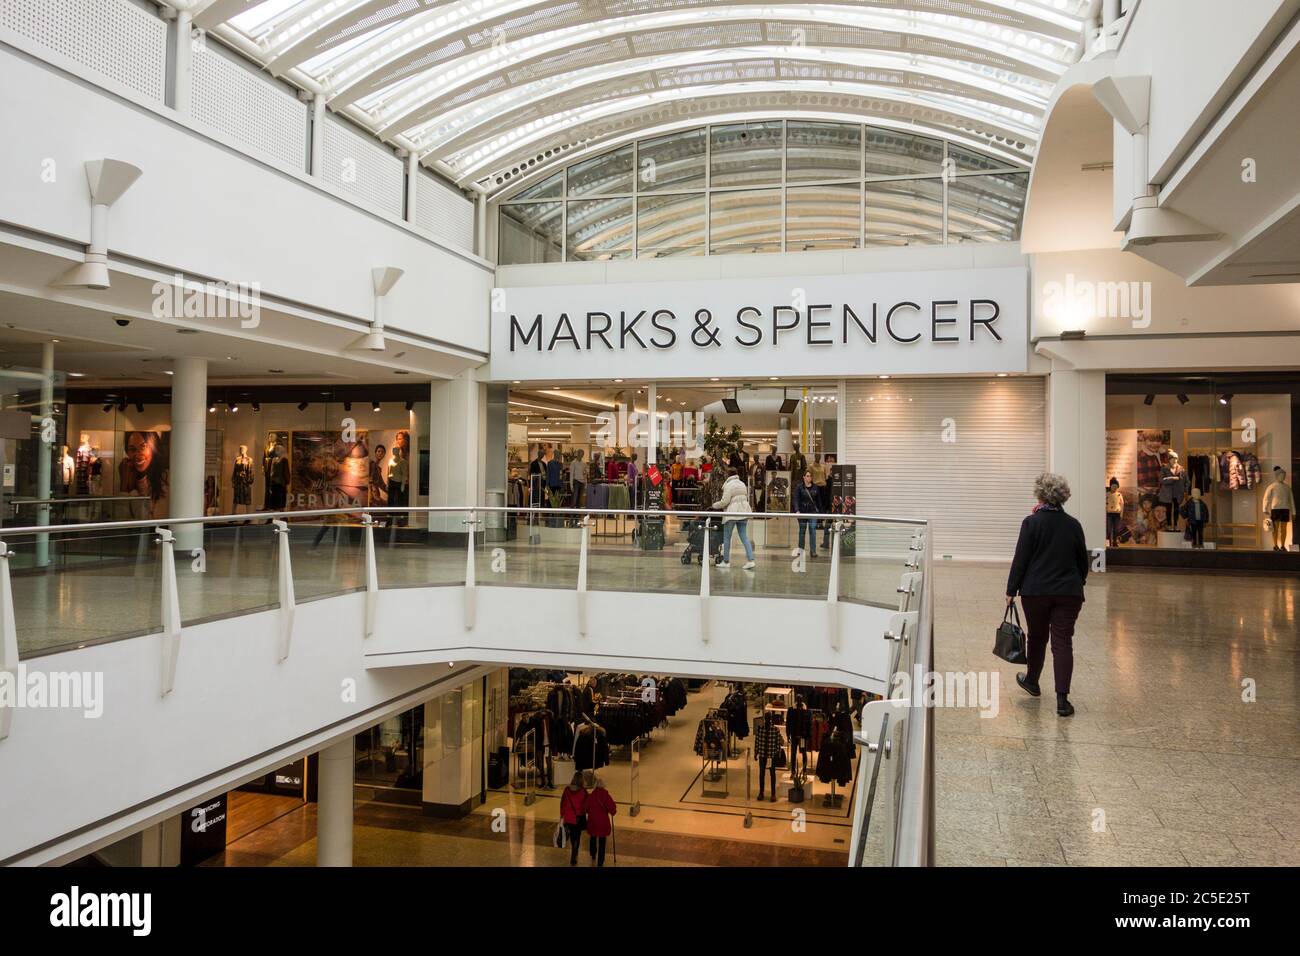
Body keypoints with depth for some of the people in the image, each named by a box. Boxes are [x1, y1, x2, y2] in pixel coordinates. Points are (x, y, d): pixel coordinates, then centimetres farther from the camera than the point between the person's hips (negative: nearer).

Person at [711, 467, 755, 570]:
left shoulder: (729, 485, -10)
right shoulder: (742, 484, 14)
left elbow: (724, 501, -14)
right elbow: (745, 498, 16)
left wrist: (715, 505, 2)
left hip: (732, 513, -7)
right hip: (743, 512, 7)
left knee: (727, 538, 6)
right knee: (744, 537, 6)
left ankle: (726, 561, 12)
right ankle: (750, 560, -5)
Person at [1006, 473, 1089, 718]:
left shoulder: (1031, 523, -9)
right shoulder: (1073, 525, 2)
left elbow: (1020, 559, -9)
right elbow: (1083, 560, 12)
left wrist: (1011, 591, -2)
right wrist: (1078, 584, 27)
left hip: (1035, 592, -2)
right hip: (1069, 593, 2)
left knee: (1037, 637, 17)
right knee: (1063, 642, 0)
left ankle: (1032, 681, 38)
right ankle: (1062, 699, -6)